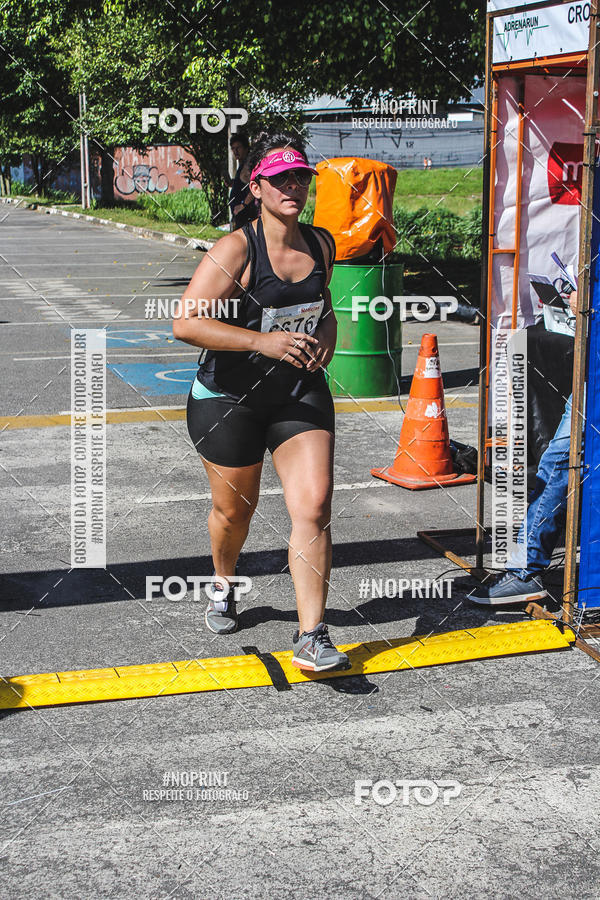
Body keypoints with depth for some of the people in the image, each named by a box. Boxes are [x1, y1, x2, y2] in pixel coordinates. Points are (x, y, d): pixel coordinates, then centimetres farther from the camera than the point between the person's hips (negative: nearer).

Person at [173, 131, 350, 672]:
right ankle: (224, 586, 47)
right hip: (229, 399, -3)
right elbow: (186, 323, -24)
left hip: (301, 396, 3)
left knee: (314, 505, -12)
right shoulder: (237, 249, -16)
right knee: (235, 509, 14)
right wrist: (263, 342, -29)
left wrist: (325, 340, 0)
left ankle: (311, 637, -7)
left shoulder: (321, 244, 3)